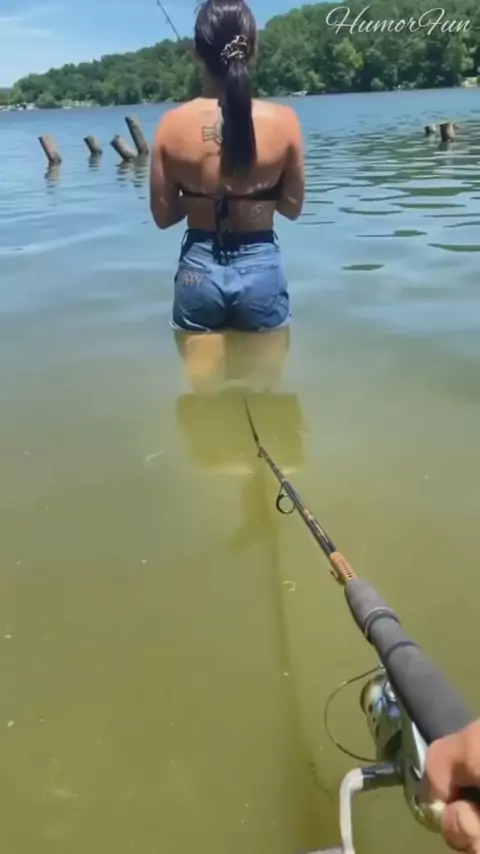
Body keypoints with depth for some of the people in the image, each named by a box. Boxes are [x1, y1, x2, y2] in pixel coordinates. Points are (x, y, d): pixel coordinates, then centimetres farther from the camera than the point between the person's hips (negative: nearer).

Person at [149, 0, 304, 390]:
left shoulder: (173, 124, -8)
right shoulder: (283, 121, -10)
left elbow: (163, 216, -1)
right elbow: (292, 208, 0)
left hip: (199, 270, 1)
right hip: (261, 269, -1)